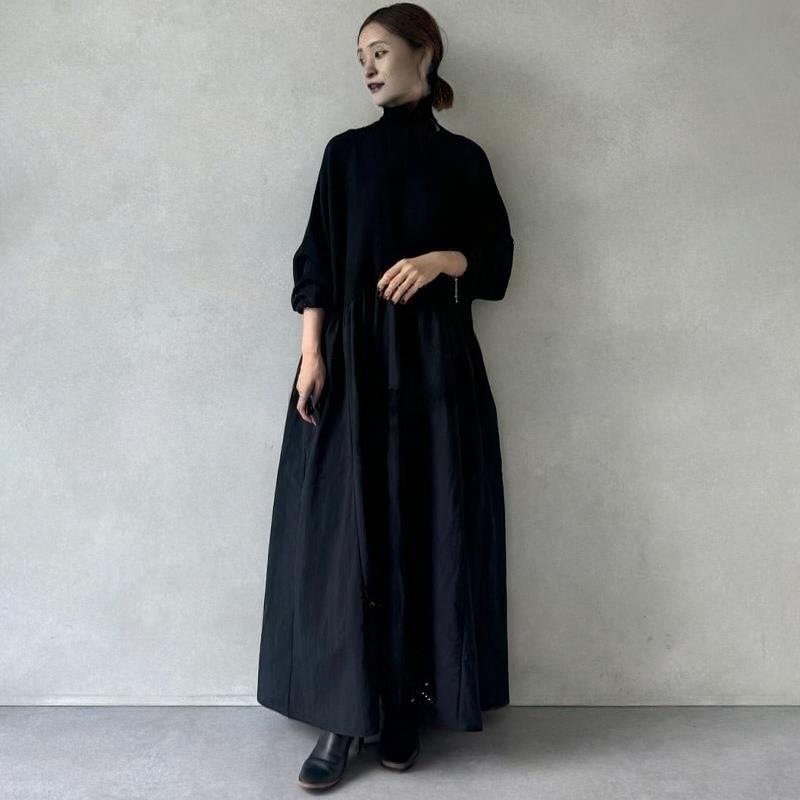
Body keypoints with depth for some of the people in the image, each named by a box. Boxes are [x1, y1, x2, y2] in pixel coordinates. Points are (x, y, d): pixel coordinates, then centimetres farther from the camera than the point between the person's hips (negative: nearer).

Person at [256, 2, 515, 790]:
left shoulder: (461, 158, 10)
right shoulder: (345, 152, 11)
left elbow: (496, 256, 9)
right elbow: (316, 263, 4)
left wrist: (440, 259, -11)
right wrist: (311, 355, -7)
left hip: (434, 360, 0)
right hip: (353, 358, 1)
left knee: (426, 529, 1)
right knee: (344, 530, -3)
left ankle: (406, 708, 14)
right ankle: (343, 716, 7)